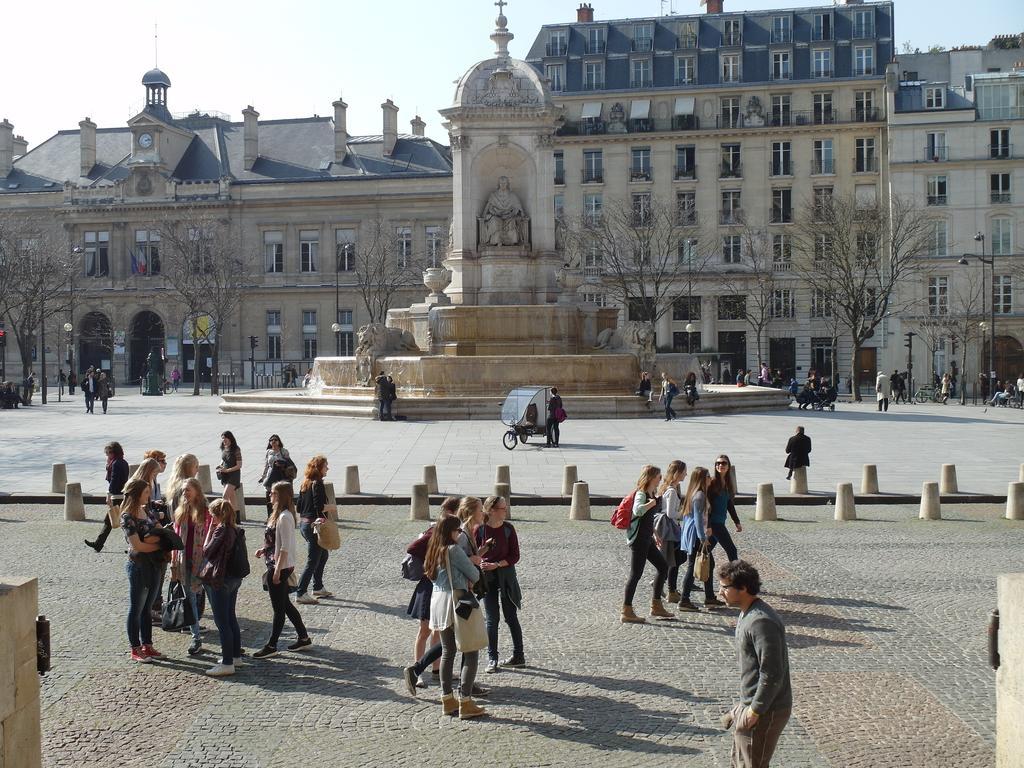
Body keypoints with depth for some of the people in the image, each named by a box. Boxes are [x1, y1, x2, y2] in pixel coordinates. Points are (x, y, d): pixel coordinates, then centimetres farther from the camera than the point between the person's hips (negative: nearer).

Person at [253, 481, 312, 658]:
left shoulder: (284, 517, -21)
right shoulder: (279, 514, 9)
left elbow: (285, 547, -22)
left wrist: (278, 570, -21)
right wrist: (264, 549, 7)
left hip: (281, 568, -10)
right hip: (276, 566, 10)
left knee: (279, 607, 1)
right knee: (285, 604, 18)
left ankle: (271, 646, 10)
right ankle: (304, 638, 27)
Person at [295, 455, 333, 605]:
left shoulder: (305, 484, 11)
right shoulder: (317, 484, -16)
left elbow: (299, 506, 14)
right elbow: (320, 507, -24)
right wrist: (331, 507, -9)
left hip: (303, 523, 9)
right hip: (314, 525, -9)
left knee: (323, 554, 23)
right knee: (312, 561, -3)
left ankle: (318, 588, 30)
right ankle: (301, 594, -3)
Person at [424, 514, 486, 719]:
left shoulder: (434, 552, 12)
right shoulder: (454, 550, -12)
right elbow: (474, 574, -8)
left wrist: (464, 581, 5)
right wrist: (471, 581, 16)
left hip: (437, 601, 8)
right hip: (455, 601, -8)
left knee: (447, 652, 15)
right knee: (471, 652, -3)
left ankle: (447, 699, 18)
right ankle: (465, 703, -7)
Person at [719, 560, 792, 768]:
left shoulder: (761, 622, -25)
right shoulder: (747, 614, 8)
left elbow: (772, 674, -26)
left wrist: (755, 711, -20)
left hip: (765, 711, -10)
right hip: (751, 704, 10)